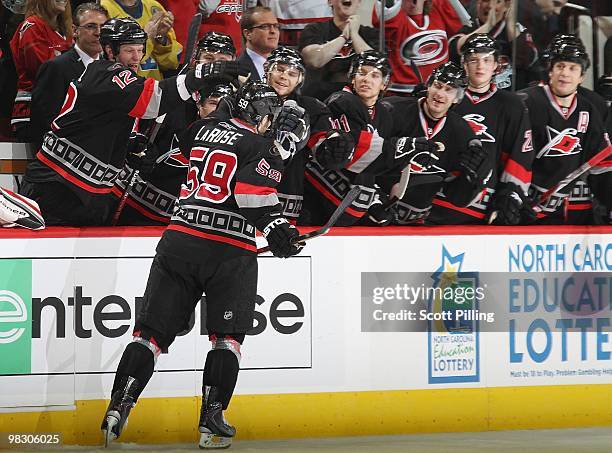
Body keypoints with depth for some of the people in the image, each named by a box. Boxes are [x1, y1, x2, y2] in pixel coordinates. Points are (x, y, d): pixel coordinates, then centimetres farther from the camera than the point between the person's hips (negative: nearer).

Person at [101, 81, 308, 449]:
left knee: (152, 330, 4)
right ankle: (212, 422, -1)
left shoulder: (203, 131, 15)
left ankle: (118, 408, -9)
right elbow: (253, 190, -18)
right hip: (230, 251, -5)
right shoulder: (264, 147, -2)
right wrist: (274, 225, -18)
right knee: (227, 336, 7)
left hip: (180, 239, 5)